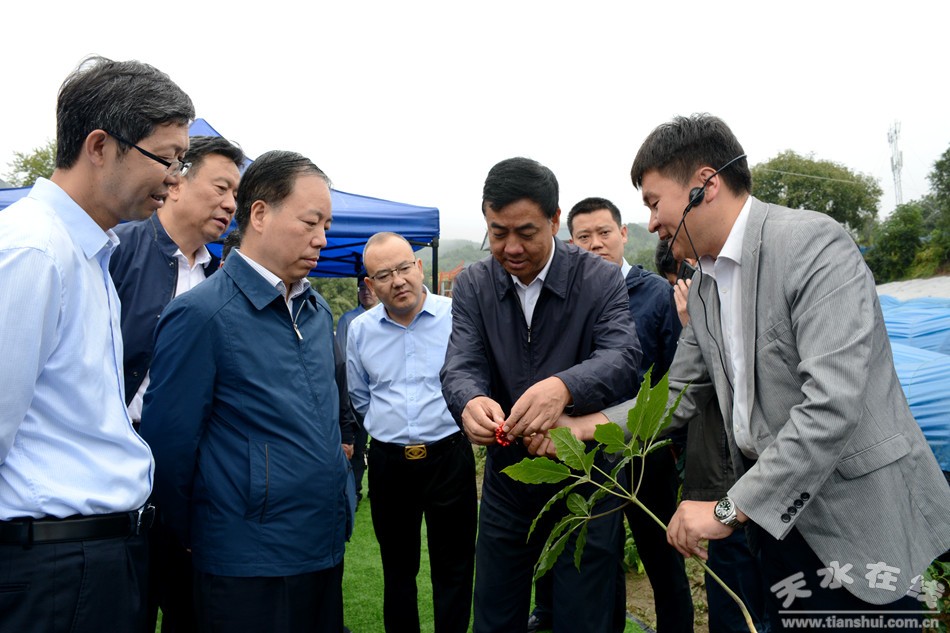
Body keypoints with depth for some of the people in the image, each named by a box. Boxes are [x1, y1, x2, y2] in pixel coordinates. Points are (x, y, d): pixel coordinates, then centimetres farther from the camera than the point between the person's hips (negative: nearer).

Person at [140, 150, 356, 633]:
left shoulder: (318, 311, 8)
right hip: (249, 568, -7)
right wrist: (194, 536, -2)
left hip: (327, 551, 7)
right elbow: (169, 444, -13)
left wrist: (341, 502, 15)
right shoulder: (201, 314, -15)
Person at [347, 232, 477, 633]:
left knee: (454, 567, 9)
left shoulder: (457, 316, -10)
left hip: (449, 457, -3)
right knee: (397, 568, 18)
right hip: (387, 462, 3)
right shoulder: (360, 330, 2)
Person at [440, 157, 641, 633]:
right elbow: (461, 365, -14)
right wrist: (469, 401, -39)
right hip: (507, 477, 3)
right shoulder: (473, 285, -3)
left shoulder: (600, 280, -11)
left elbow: (622, 357, -26)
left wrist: (563, 387, -48)